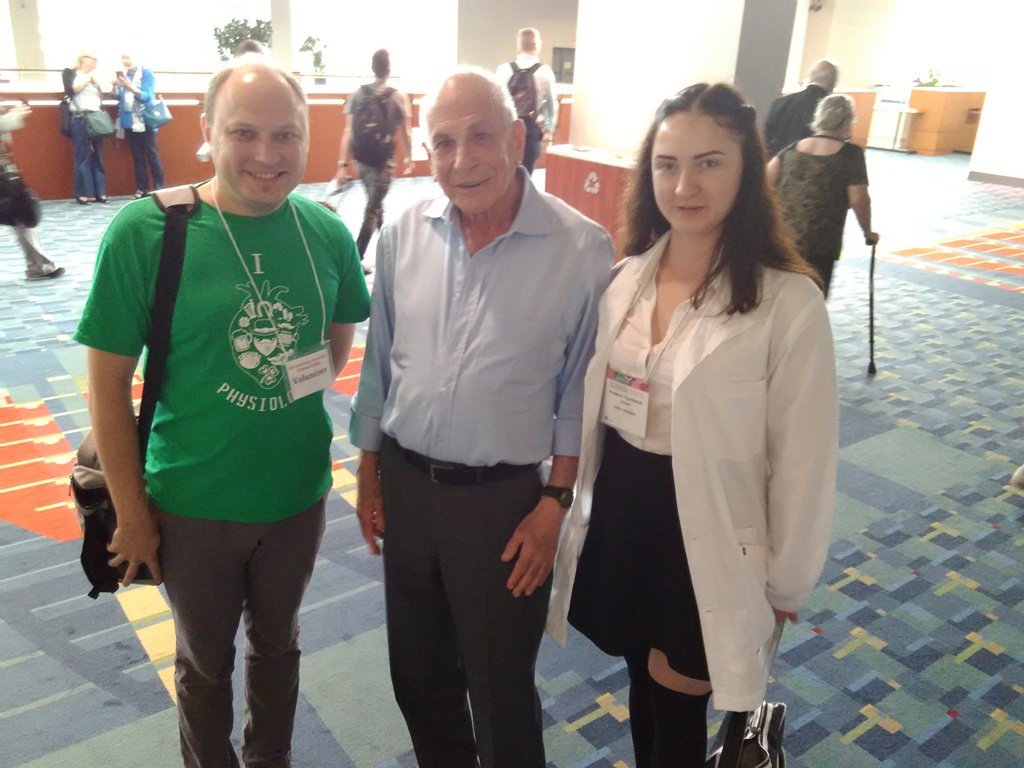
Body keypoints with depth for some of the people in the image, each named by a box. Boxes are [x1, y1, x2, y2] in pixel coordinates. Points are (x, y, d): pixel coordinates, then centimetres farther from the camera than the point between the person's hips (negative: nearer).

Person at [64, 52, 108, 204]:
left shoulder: (93, 76, 21)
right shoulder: (70, 73, 8)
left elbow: (101, 98, 17)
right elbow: (71, 90, -8)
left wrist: (97, 83, 4)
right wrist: (86, 79, -3)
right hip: (80, 120, -5)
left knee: (98, 156, 2)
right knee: (83, 157, -8)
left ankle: (99, 192, 5)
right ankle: (83, 193, -7)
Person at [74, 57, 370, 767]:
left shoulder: (327, 233, -8)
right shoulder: (144, 231, -17)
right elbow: (109, 383, -11)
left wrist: (303, 392, -4)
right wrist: (132, 515, -8)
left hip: (300, 495, 3)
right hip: (192, 505, -2)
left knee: (278, 644, 25)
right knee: (205, 661, 21)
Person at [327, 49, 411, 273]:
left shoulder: (357, 95, -1)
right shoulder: (398, 98, -8)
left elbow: (348, 132, -3)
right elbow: (405, 133, -2)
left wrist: (343, 164, 0)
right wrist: (408, 158, 14)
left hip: (361, 160, 4)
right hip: (383, 162, -4)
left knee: (374, 203, 23)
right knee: (372, 210, 1)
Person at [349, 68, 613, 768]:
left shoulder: (583, 250, -15)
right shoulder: (402, 235, -4)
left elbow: (580, 389, -7)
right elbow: (379, 361, 6)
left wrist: (556, 501, -7)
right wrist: (368, 469, 9)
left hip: (503, 496, -4)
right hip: (405, 482, 4)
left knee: (501, 685, 14)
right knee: (418, 669, 23)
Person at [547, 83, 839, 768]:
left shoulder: (790, 302, -19)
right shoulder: (626, 276, -1)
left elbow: (802, 457, -12)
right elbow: (592, 406, 6)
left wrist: (786, 582, -5)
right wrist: (585, 499, 12)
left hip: (706, 535, -5)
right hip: (618, 511, 5)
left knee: (677, 709, 15)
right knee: (642, 683, 25)